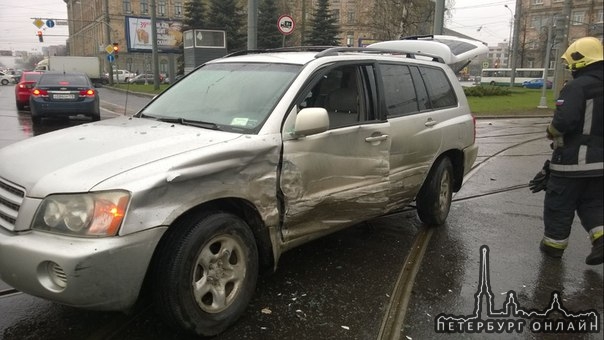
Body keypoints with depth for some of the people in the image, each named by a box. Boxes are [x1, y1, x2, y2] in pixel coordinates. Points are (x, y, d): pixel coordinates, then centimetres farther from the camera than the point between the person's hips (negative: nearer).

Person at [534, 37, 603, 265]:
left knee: (559, 204, 7)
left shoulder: (577, 87, -18)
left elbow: (563, 121, -28)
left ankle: (554, 243, 18)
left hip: (573, 160, -7)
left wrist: (551, 132, -8)